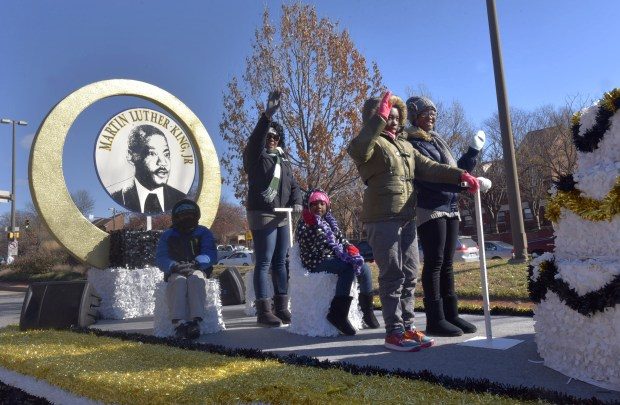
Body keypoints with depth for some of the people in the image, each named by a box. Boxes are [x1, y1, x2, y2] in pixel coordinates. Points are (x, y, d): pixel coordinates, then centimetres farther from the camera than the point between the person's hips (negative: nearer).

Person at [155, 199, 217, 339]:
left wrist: (195, 263, -22)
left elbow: (211, 255, -1)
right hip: (175, 273, 1)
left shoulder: (204, 233, 14)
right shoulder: (168, 235, 17)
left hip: (198, 270, 0)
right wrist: (174, 266, -19)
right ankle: (179, 322, -47)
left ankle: (195, 321, -47)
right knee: (179, 281, -35)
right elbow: (160, 258, 4)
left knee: (196, 279, -36)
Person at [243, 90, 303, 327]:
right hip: (262, 215, -7)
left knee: (280, 263, 9)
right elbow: (255, 138, -21)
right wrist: (267, 115, -33)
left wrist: (297, 202, -3)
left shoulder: (283, 159, 18)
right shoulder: (255, 156, -1)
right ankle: (263, 311, -2)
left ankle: (282, 308, 15)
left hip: (283, 217, 7)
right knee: (264, 263, -6)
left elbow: (293, 184, 17)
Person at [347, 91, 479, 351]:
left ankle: (407, 327, 20)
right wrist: (378, 119, -26)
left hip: (407, 218, 8)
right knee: (392, 276, -5)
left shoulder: (404, 145, 21)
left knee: (409, 275, 10)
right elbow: (357, 150, -27)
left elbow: (428, 168, 15)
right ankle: (393, 332, 3)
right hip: (382, 219, -8)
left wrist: (459, 175, 4)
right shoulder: (373, 143, -2)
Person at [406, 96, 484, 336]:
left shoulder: (437, 141, 22)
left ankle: (451, 314, 16)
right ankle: (435, 319, -2)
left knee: (446, 263, 10)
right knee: (434, 263, -7)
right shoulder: (412, 143, -6)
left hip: (450, 208, 8)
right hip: (430, 209, -8)